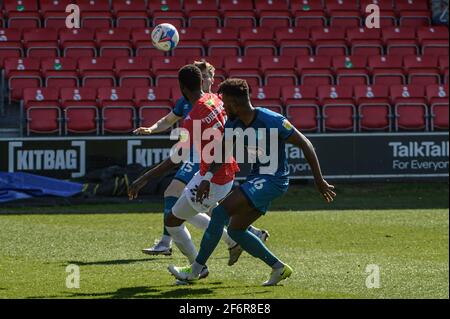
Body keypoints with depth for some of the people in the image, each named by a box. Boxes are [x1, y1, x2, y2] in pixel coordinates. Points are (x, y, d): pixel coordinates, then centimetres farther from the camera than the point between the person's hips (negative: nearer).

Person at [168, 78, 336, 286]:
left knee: (220, 212, -17)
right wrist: (208, 178, -3)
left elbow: (304, 144, -14)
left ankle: (195, 270, -11)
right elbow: (222, 152, 14)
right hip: (257, 177, 9)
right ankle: (278, 267, 18)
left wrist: (319, 181, -12)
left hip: (273, 180, -9)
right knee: (235, 230, 10)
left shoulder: (271, 121, -20)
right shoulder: (233, 124, 1)